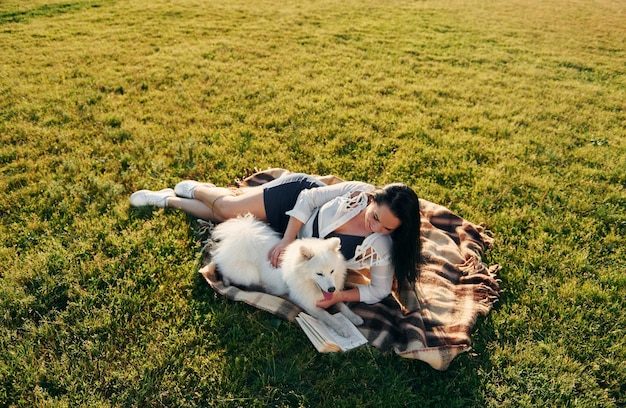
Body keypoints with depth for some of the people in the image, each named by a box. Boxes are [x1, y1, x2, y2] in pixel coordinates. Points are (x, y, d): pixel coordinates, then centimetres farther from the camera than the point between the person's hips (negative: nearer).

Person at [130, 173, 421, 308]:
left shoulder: (382, 248, -32)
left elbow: (380, 290, -20)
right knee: (227, 208, -5)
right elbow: (308, 197, -21)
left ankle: (171, 200, 34)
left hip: (300, 245, 1)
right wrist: (286, 241, -27)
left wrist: (340, 296, -34)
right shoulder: (358, 192, -31)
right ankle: (196, 190, 37)